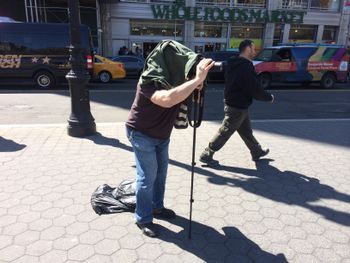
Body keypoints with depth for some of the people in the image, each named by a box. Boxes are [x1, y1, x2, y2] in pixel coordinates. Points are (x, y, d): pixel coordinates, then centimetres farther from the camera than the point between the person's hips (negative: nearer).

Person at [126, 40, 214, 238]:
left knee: (161, 170, 16)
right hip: (142, 134, -7)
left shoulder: (174, 76, -13)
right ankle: (143, 219, 15)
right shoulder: (149, 81, -34)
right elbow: (167, 100, -54)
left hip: (162, 134, 8)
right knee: (147, 176, -3)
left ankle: (157, 206, 35)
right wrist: (197, 79, -52)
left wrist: (197, 82, -23)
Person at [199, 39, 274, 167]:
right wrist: (269, 97, -3)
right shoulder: (246, 67, -22)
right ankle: (206, 155, 10)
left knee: (246, 131, 22)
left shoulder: (235, 64, 8)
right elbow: (255, 90, -20)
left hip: (233, 104, 10)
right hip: (237, 107, -10)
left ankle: (257, 152, 39)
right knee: (225, 132, 1)